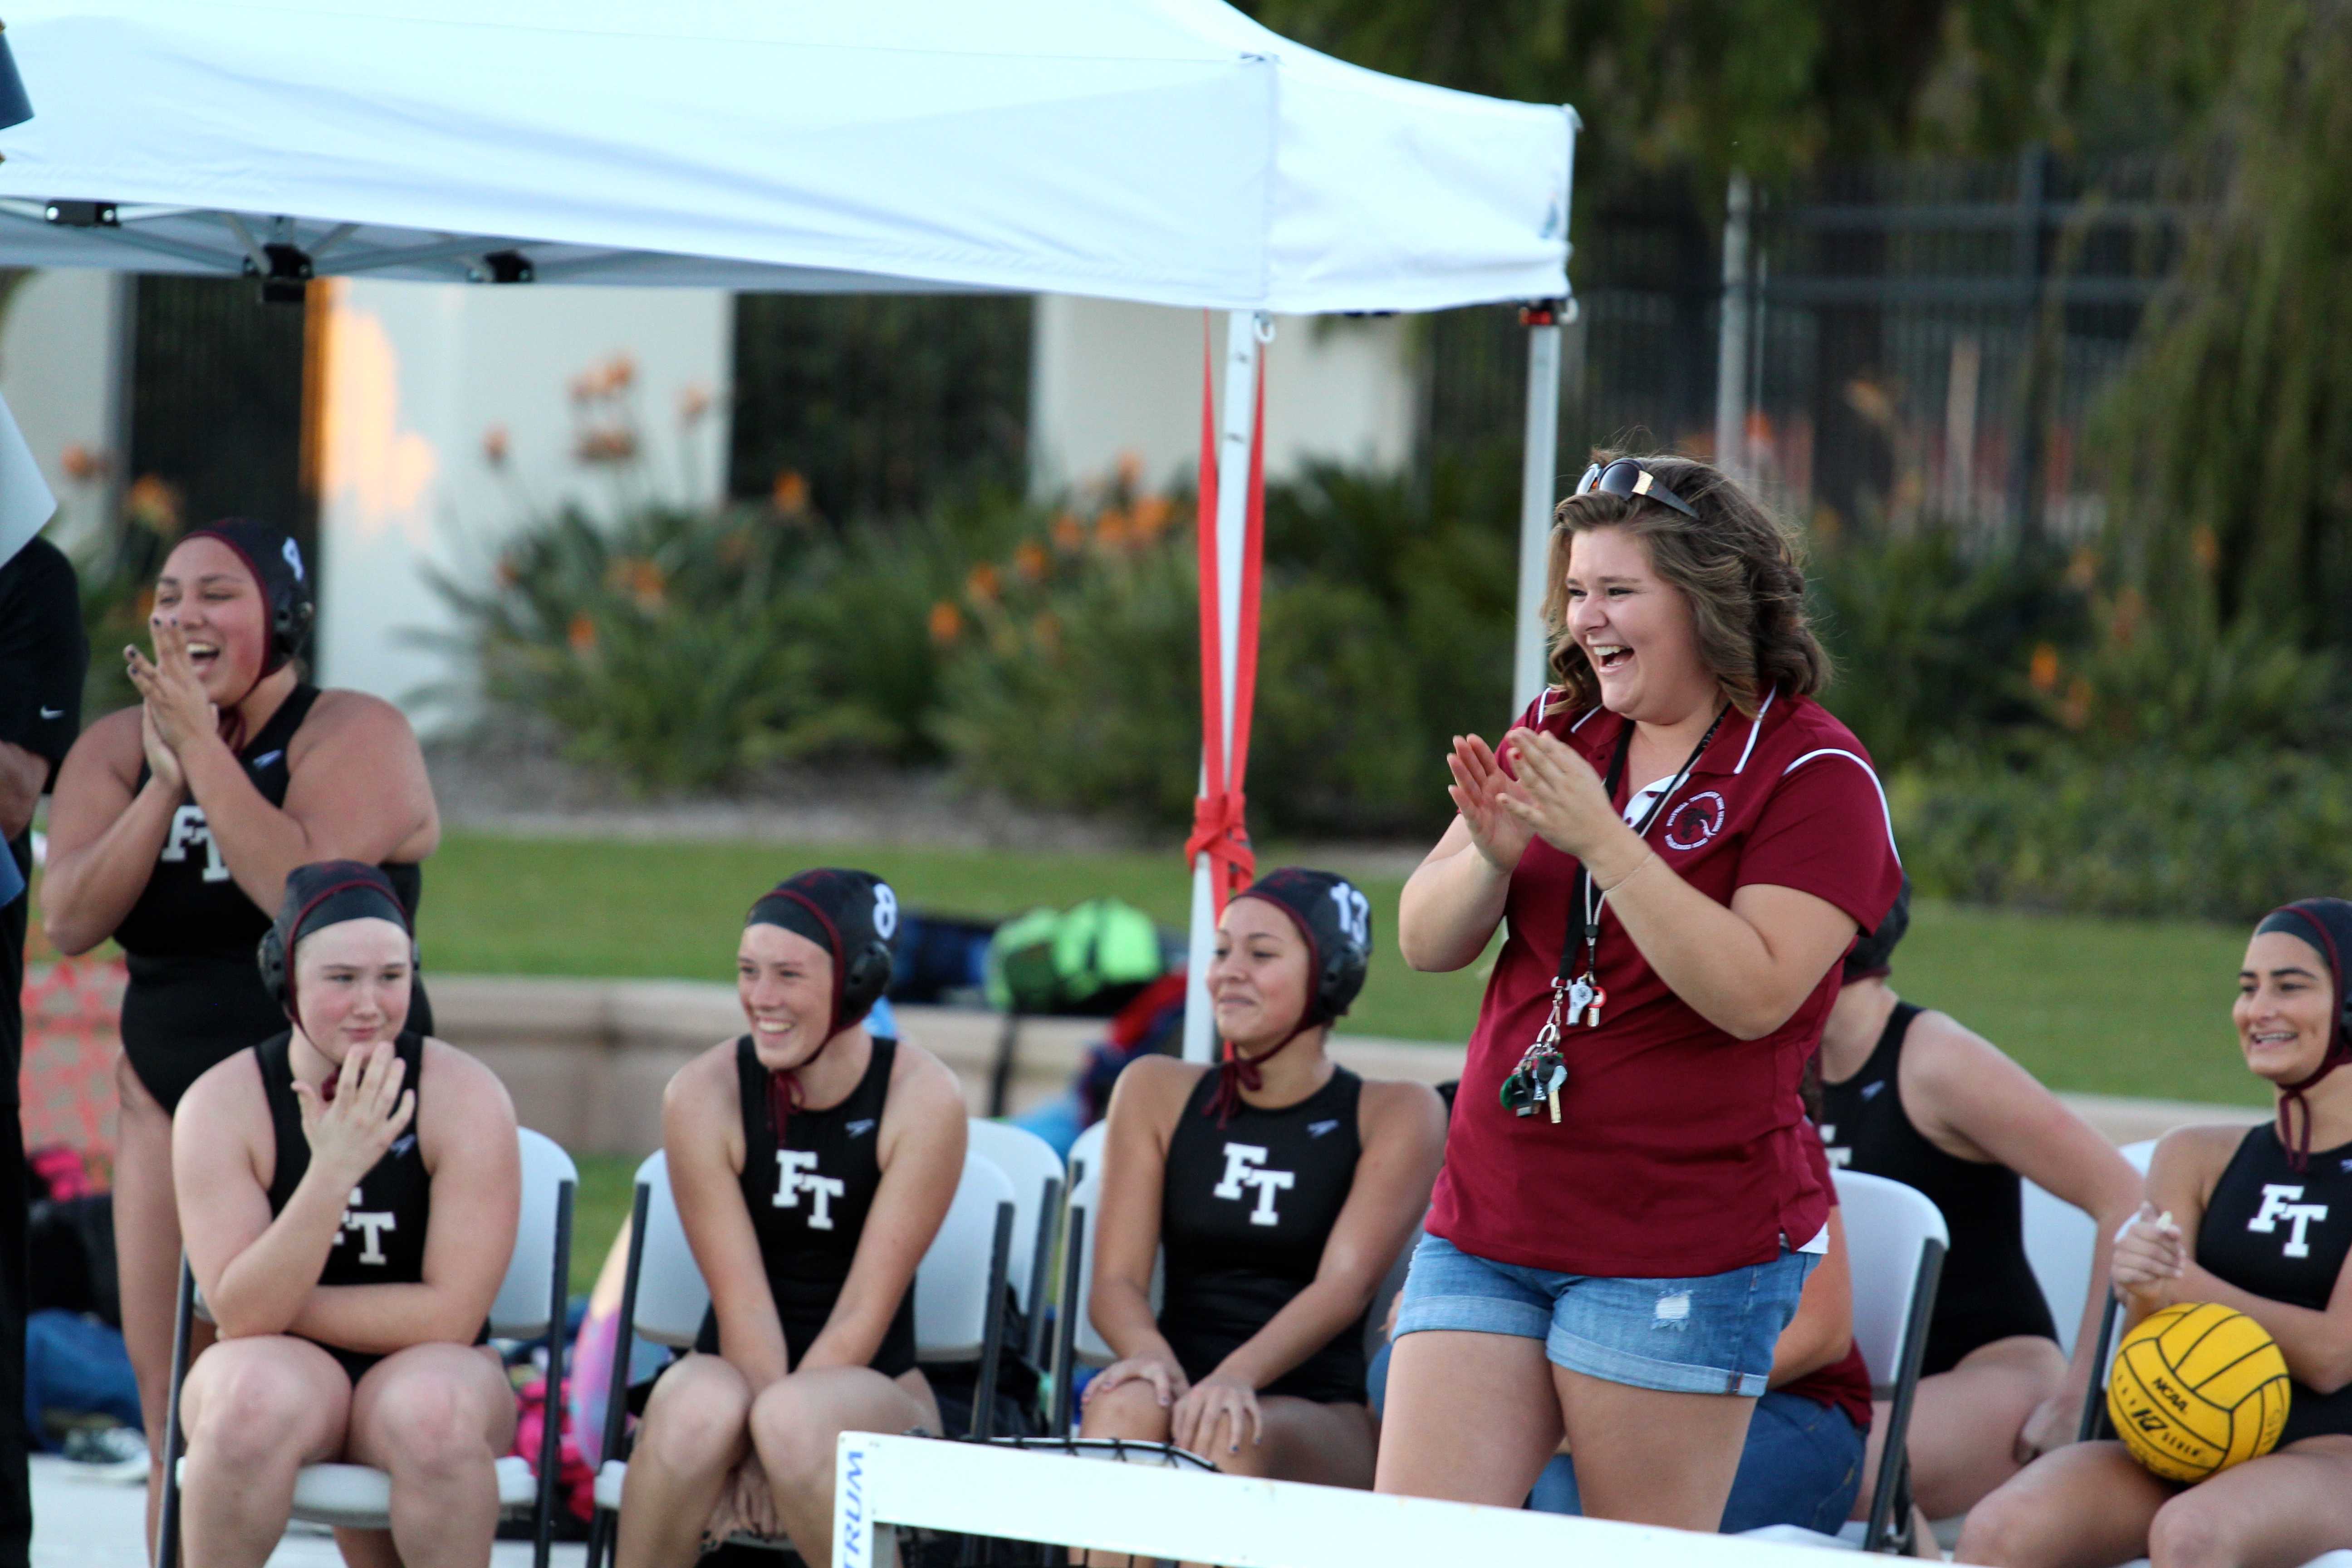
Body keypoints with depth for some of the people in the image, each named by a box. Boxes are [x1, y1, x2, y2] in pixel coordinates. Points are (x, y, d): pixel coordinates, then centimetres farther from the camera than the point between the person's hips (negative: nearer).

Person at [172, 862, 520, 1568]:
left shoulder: (464, 1097, -9)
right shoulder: (222, 1104, -7)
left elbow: (452, 1314, -12)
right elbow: (241, 1314, -15)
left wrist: (280, 1307, -9)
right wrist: (332, 1173, -27)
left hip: (427, 1370, 0)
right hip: (282, 1367, 0)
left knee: (435, 1409, -35)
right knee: (257, 1397, -34)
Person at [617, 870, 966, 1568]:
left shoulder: (923, 1100, -10)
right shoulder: (704, 1094, -7)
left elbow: (865, 1311, -12)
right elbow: (743, 1304, -11)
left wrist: (772, 1438, -20)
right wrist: (748, 1454, -22)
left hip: (872, 1391, -1)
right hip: (735, 1372, 1)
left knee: (795, 1419, -36)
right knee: (696, 1406, -34)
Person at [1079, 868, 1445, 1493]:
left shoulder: (1395, 1114, 4)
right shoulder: (1158, 1092, 13)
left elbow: (1346, 1284, -11)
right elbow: (1116, 1278, 3)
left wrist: (1237, 1377, -30)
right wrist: (1151, 1356, -23)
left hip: (1318, 1418, -2)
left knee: (1231, 1438, -36)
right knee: (1127, 1406, -33)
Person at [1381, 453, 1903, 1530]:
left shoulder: (1813, 774, -7)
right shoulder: (1558, 736, 12)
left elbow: (1755, 993, -19)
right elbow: (1426, 944, 11)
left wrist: (1602, 838, -22)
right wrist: (1494, 854, -11)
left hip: (1684, 1251, -6)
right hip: (1488, 1227, 6)